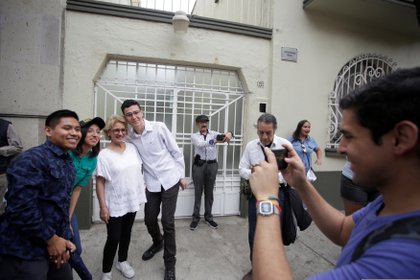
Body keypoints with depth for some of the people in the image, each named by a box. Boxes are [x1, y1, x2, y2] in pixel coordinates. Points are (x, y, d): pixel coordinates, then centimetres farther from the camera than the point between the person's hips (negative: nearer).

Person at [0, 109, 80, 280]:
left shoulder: (67, 163, 9)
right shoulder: (31, 159, -19)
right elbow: (21, 208, -26)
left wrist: (63, 238, 6)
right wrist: (51, 239, -17)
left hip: (54, 246, 8)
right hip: (24, 253, -8)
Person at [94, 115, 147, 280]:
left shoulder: (132, 148, 1)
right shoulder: (104, 155, -13)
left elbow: (140, 169, 10)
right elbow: (99, 182, -13)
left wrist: (141, 189, 9)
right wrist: (103, 207, -14)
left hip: (132, 201, 5)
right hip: (115, 205, -4)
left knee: (126, 233, 21)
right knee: (113, 238, 6)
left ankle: (122, 261, 44)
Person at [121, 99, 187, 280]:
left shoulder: (159, 128, -13)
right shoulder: (129, 137, -1)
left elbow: (176, 152, -5)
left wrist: (182, 175, -2)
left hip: (170, 180, -4)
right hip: (151, 183, 4)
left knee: (167, 222, 0)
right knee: (149, 220, 15)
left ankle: (170, 263, 21)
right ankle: (158, 242, 48)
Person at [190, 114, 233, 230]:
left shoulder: (214, 133, 6)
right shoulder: (194, 136, 1)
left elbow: (223, 136, -11)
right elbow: (200, 144, -20)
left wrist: (229, 134, -36)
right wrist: (215, 141, -34)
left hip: (212, 165, 2)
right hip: (199, 165, -2)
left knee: (209, 192, 12)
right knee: (198, 192, 7)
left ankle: (208, 217, 27)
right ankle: (195, 217, 20)